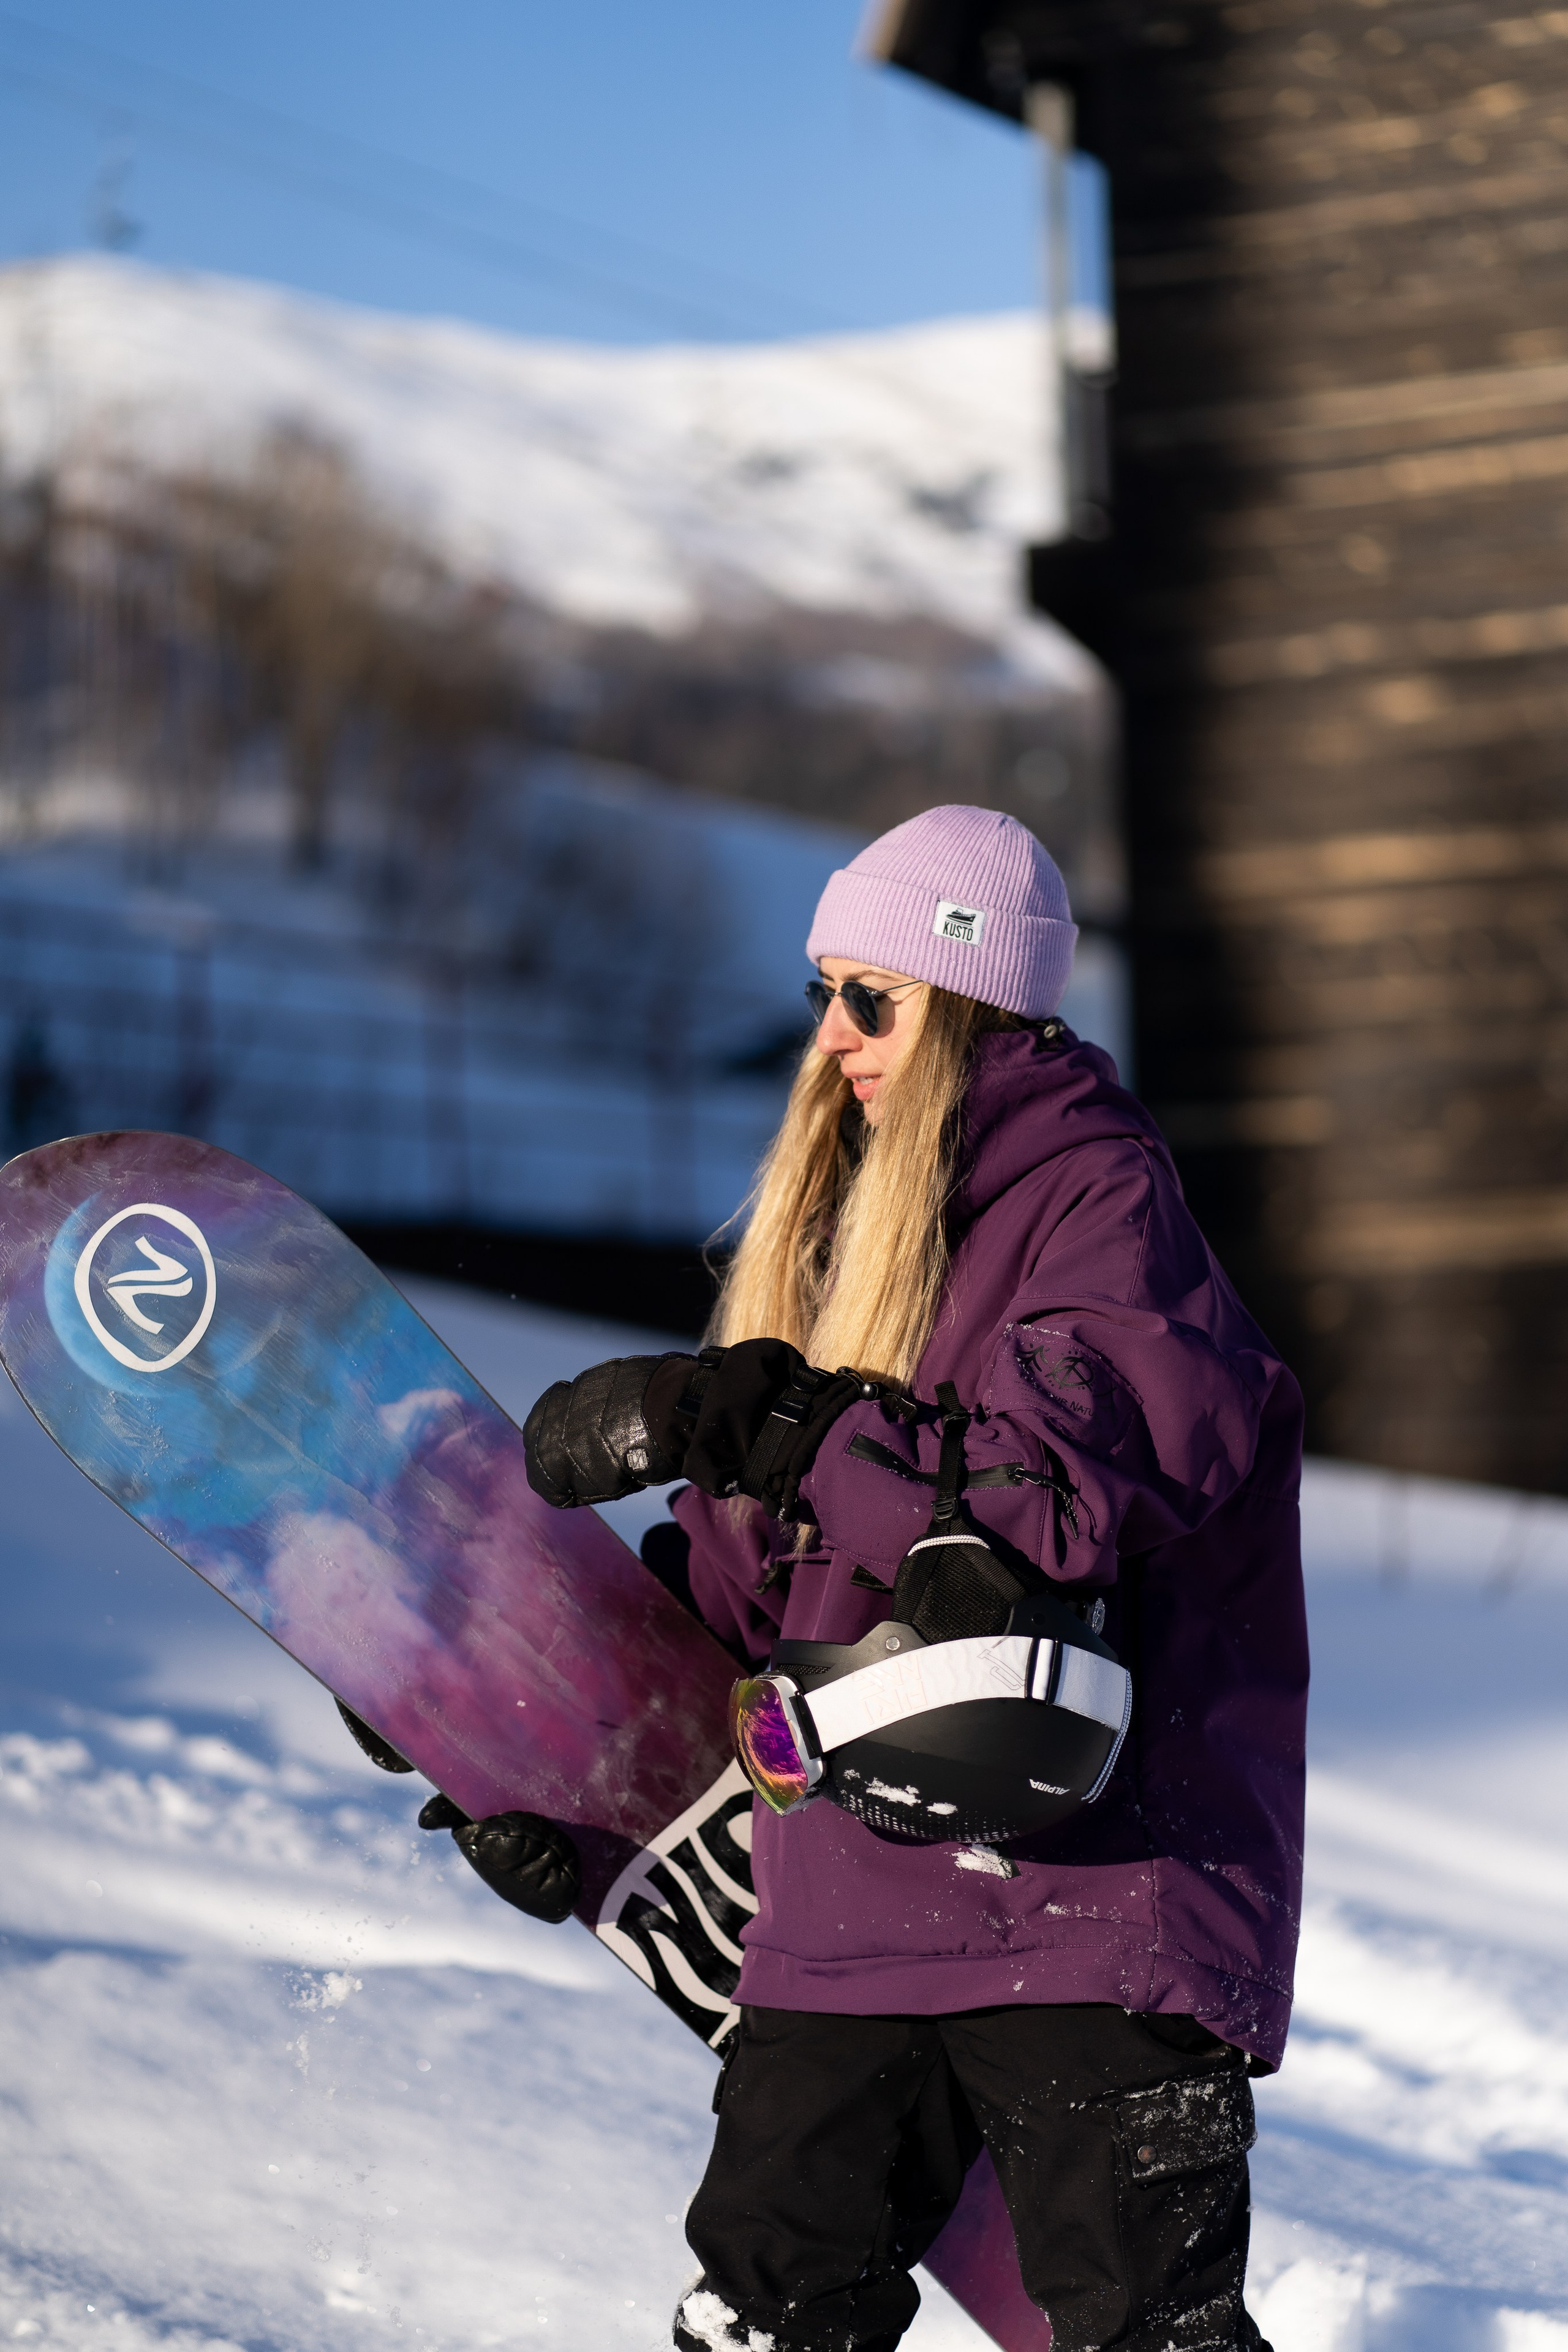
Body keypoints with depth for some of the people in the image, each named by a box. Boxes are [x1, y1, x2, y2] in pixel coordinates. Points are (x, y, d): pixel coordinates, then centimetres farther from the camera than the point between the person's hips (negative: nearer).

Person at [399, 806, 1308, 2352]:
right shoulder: (859, 1213, 18)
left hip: (1090, 1872, -8)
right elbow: (756, 1557, 21)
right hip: (853, 1891, 8)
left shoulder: (1104, 1199, -8)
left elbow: (1071, 1484, -25)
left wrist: (763, 1423, -25)